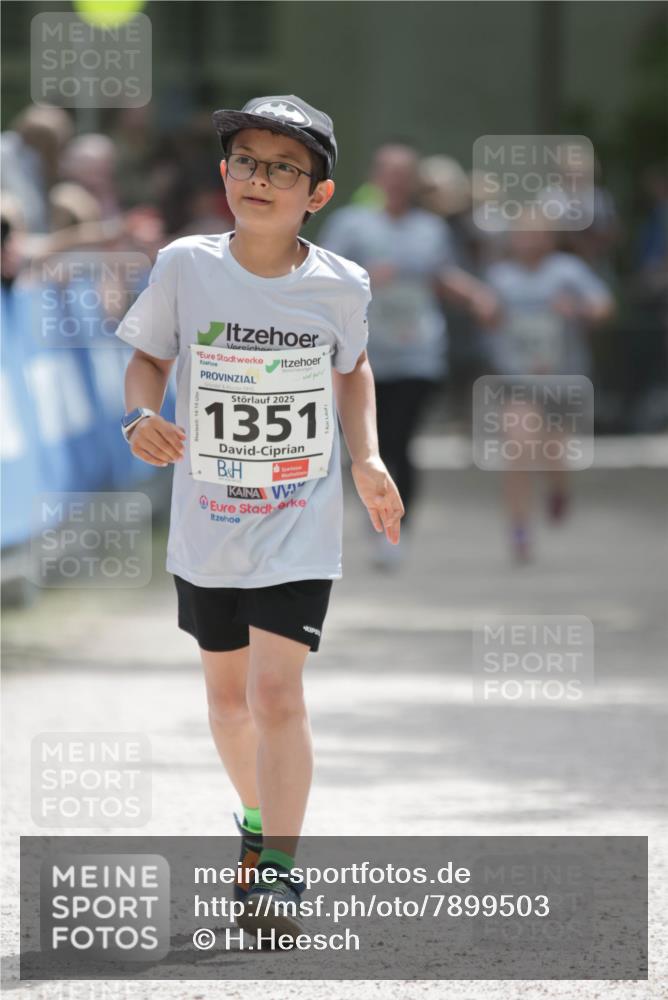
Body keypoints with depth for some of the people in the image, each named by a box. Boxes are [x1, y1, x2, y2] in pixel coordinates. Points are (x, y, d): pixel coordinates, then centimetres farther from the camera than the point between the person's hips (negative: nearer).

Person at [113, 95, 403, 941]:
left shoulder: (339, 286, -8)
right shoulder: (185, 267, -9)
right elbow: (147, 357, 3)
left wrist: (366, 459, 4)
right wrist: (142, 416, -17)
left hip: (299, 528, -2)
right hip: (206, 524, 2)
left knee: (276, 689, -16)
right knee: (227, 691, 17)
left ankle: (279, 870, -10)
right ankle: (259, 816, 43)